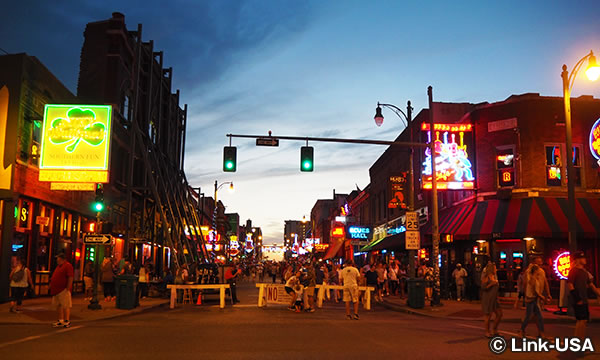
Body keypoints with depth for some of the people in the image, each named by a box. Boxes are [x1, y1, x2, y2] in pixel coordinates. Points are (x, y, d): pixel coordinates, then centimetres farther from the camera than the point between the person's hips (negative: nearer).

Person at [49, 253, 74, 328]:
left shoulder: (68, 266, -12)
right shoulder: (59, 266, 18)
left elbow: (70, 278, -18)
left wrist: (68, 288, -20)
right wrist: (51, 285, 18)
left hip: (63, 290, -10)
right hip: (57, 290, 10)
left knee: (66, 306, -4)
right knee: (58, 306, 12)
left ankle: (67, 321, 1)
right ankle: (60, 320, 20)